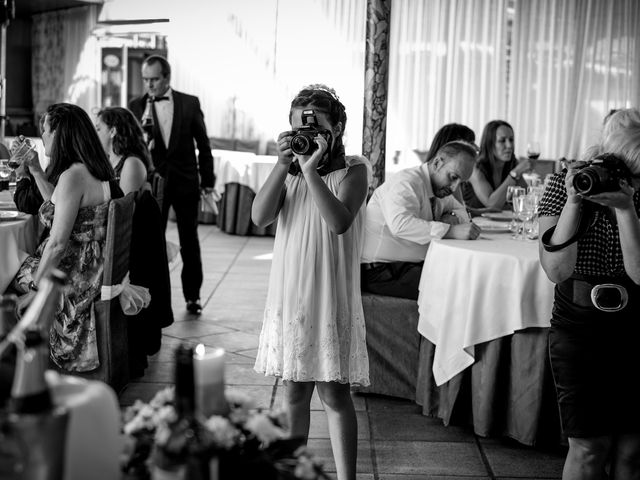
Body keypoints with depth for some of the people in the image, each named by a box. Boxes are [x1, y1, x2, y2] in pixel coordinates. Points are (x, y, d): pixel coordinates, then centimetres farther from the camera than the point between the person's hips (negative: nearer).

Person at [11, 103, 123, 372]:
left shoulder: (72, 176, -22)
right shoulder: (91, 169, 8)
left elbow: (57, 244, -22)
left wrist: (34, 289, -13)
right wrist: (35, 169, 21)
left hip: (79, 275, -9)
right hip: (93, 266, 9)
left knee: (9, 279, 1)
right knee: (15, 266, 15)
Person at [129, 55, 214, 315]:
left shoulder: (190, 103, -2)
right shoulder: (136, 106, -1)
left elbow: (203, 144, 3)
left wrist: (207, 181, 3)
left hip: (185, 183, 0)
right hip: (153, 182, 0)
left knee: (190, 242, 10)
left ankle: (192, 296, 24)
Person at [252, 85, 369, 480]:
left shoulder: (353, 169, -6)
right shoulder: (289, 170, 6)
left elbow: (339, 222, -22)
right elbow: (260, 217, -8)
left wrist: (311, 168, -23)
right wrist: (284, 165, -15)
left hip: (331, 294, -4)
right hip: (290, 292, 4)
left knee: (334, 391, 2)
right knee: (295, 391, 13)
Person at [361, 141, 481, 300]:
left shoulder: (438, 186, 12)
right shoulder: (406, 182, -16)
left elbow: (459, 209, 29)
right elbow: (400, 224, -34)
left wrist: (453, 217, 3)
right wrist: (451, 231, -37)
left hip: (415, 266, 9)